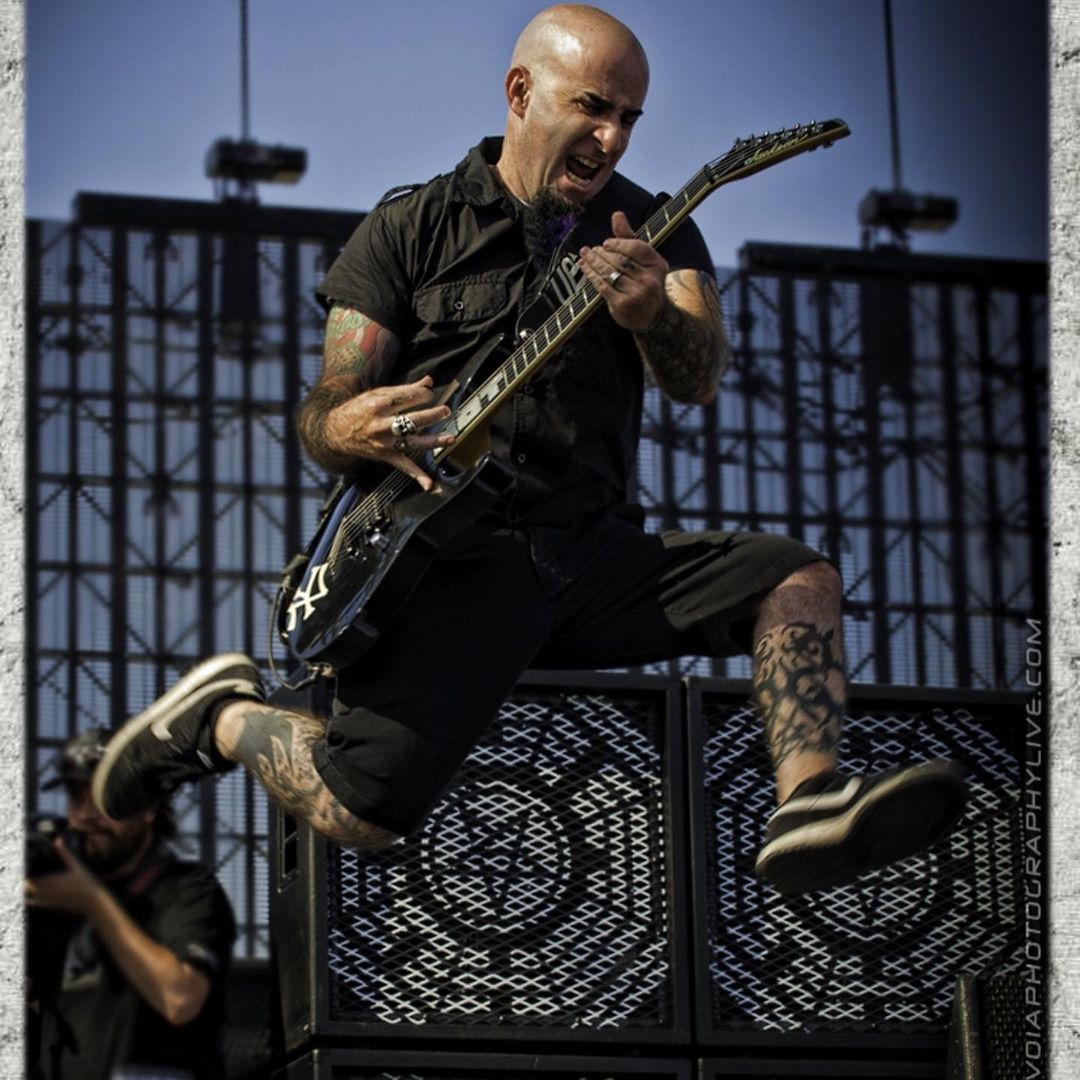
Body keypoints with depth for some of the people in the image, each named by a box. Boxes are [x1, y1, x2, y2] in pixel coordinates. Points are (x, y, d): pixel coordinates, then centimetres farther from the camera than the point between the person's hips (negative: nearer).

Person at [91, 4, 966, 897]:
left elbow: (699, 382, -6)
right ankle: (224, 715, 8)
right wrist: (347, 431, -22)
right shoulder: (411, 230, 6)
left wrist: (653, 314, -30)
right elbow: (323, 415, 4)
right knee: (361, 810, -21)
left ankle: (810, 806, -28)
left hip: (593, 550, 4)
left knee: (800, 580, -15)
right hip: (453, 556, -4)